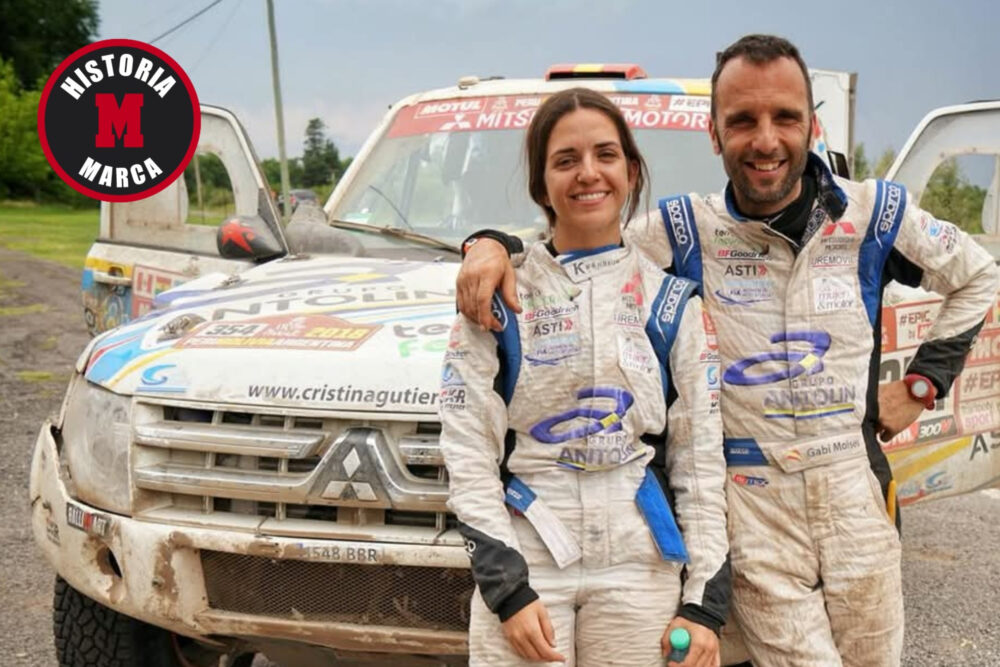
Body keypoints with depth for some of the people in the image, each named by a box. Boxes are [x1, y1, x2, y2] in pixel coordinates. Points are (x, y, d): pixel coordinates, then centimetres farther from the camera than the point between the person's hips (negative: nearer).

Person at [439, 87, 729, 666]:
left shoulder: (672, 301, 5)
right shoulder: (498, 296, 2)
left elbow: (702, 456, 4)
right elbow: (467, 449, -2)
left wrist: (704, 602, -3)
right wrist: (506, 589, -10)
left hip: (639, 567, 1)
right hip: (523, 560, -1)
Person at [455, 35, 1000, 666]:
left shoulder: (874, 214, 0)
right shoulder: (687, 229, -3)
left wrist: (923, 383, 9)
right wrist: (494, 245, -17)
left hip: (857, 498, 2)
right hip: (752, 515, -2)